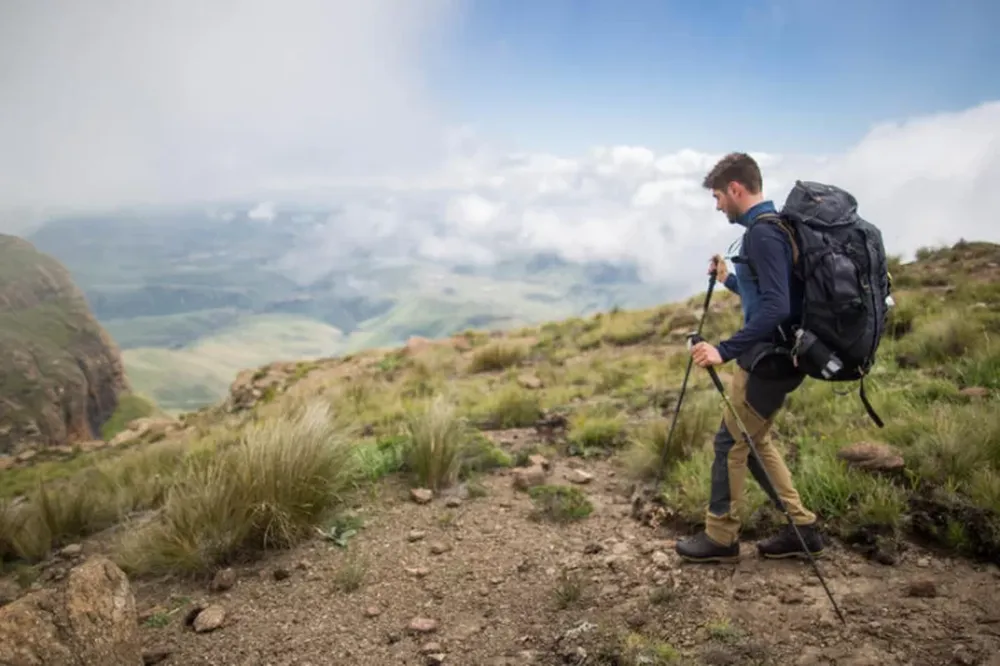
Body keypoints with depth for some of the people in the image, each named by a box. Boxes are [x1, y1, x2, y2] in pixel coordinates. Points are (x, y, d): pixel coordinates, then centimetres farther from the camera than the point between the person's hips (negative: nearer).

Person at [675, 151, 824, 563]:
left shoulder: (762, 231, -18)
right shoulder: (773, 226, 13)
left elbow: (776, 307, -28)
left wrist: (725, 350, -31)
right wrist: (728, 279, 21)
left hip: (770, 358, -10)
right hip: (775, 355, 10)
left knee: (731, 442, 1)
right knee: (753, 441, 17)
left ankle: (720, 538, 13)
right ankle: (802, 528, 22)